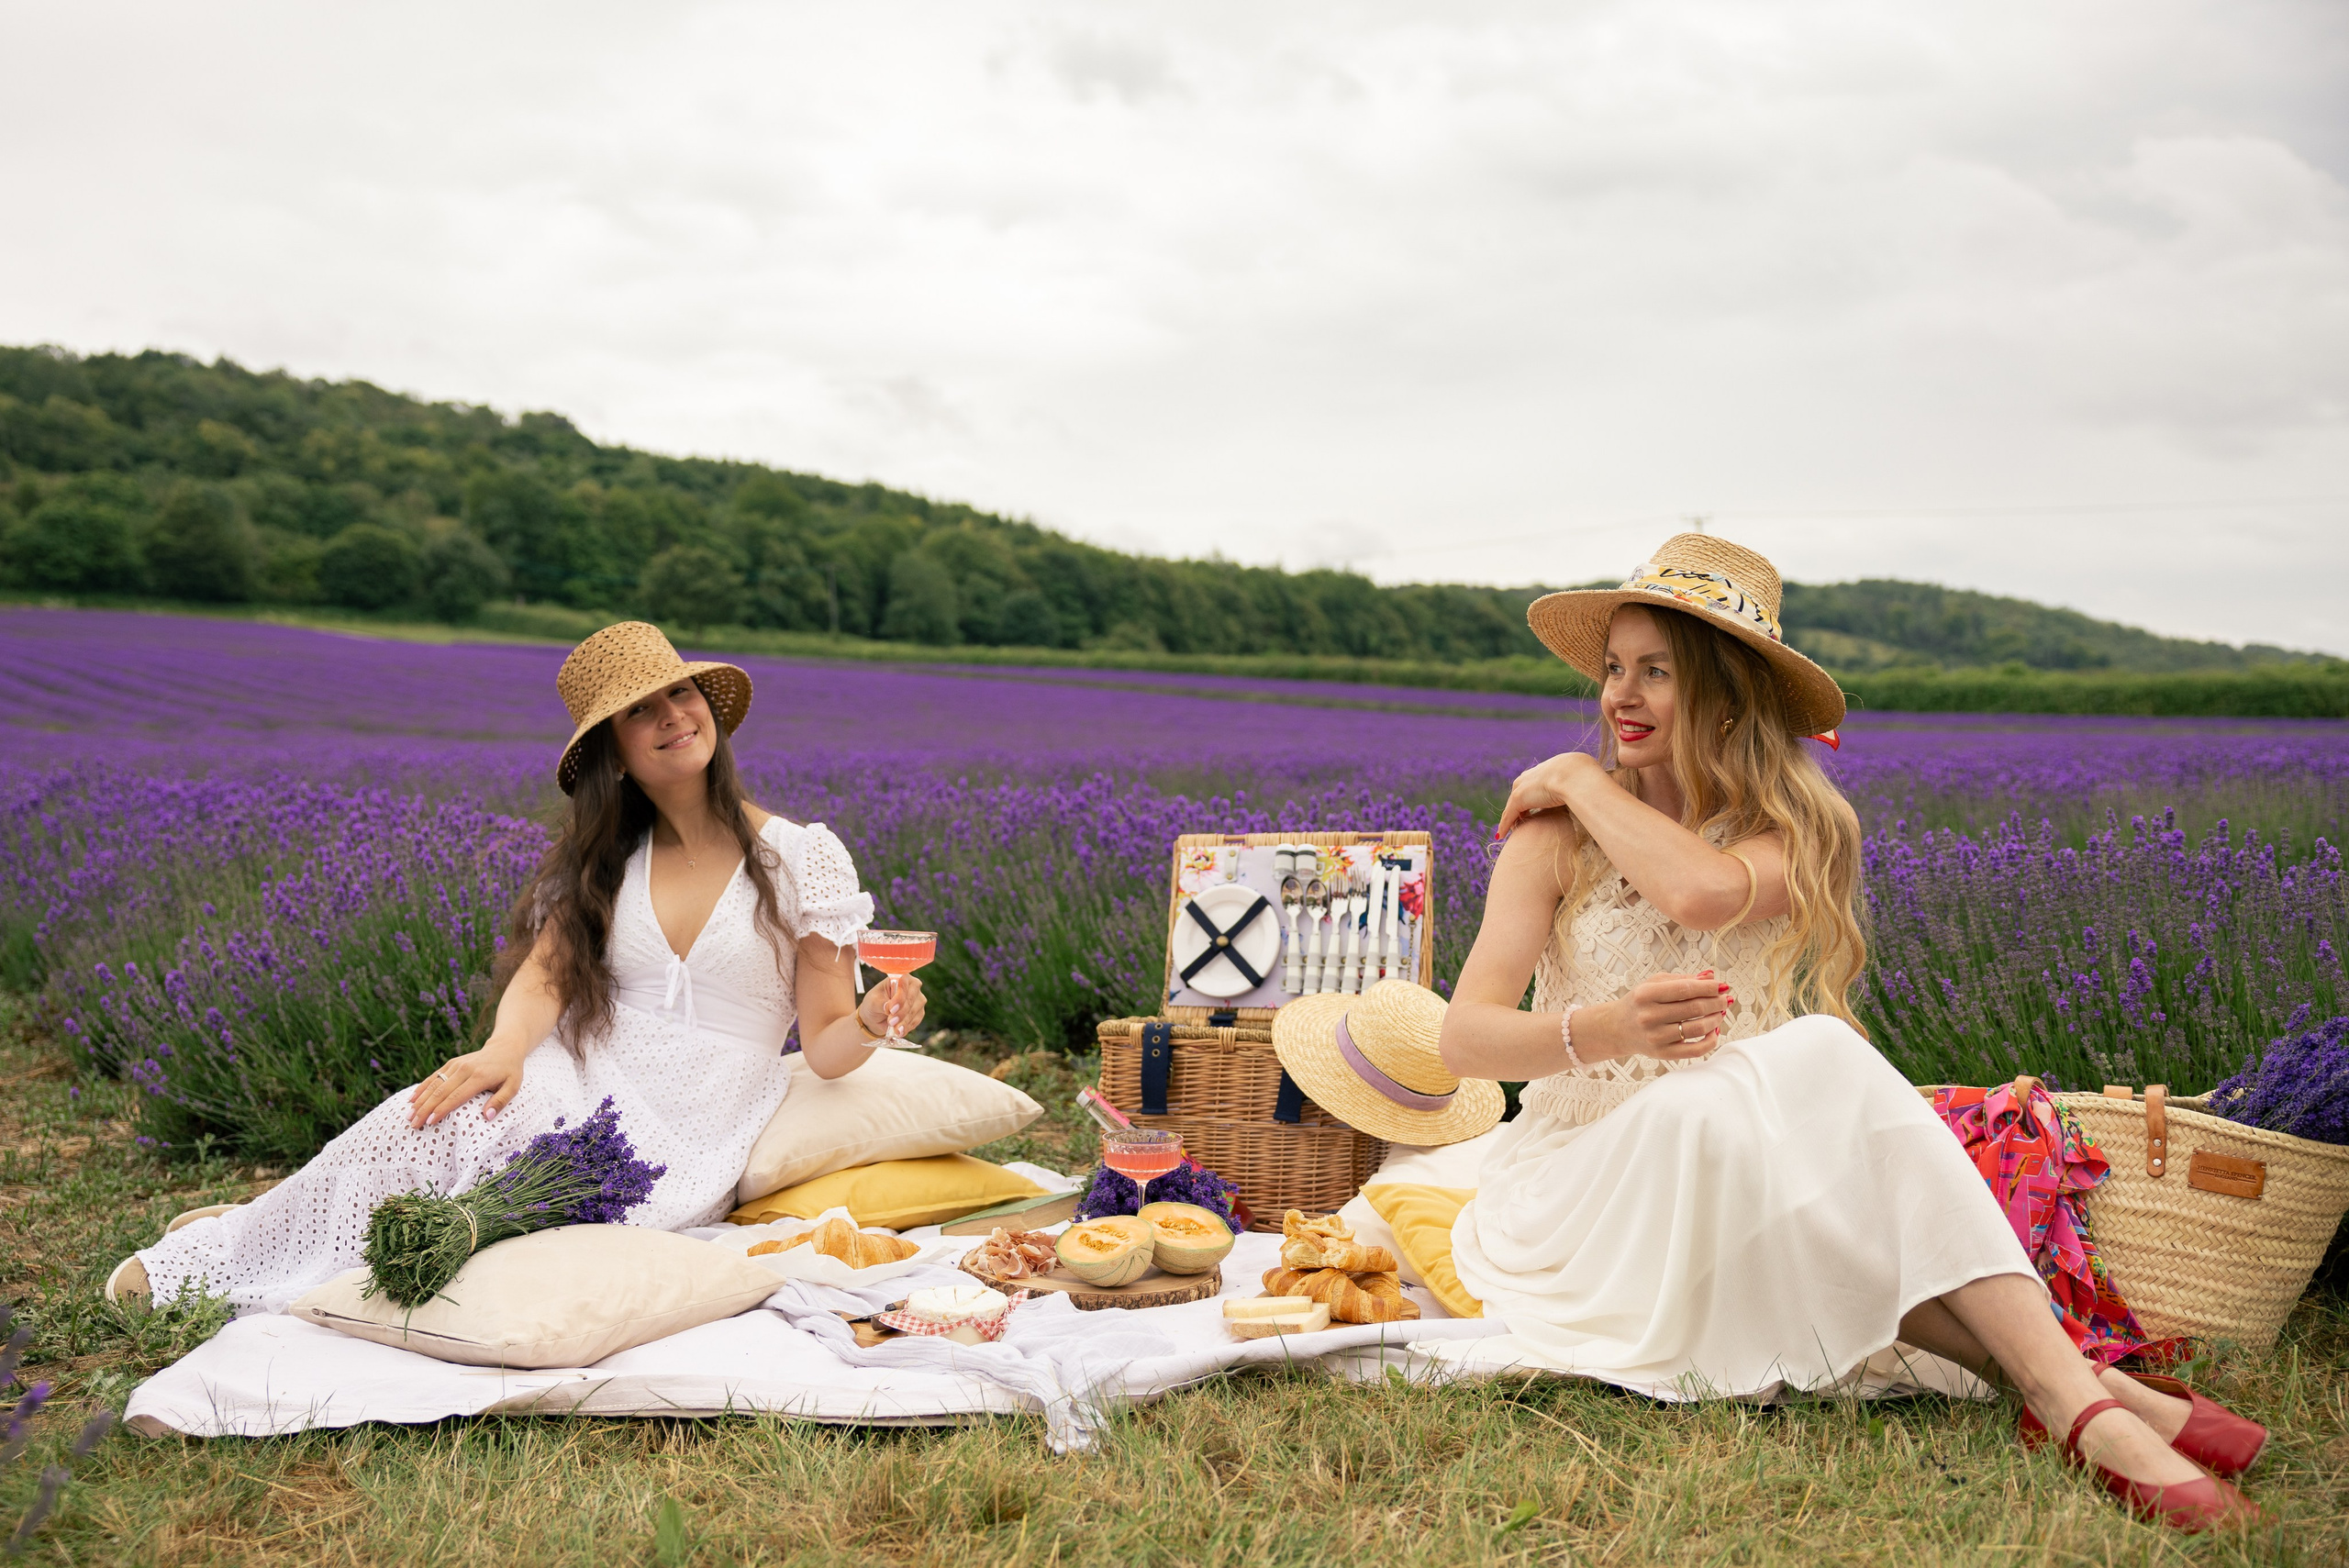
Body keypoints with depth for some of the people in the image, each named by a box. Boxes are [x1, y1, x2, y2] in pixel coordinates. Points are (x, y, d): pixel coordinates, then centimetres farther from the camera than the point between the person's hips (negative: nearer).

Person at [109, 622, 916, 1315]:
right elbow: (543, 973, -3)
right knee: (442, 1112, -30)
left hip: (688, 1146, -3)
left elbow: (824, 1046, -1)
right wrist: (505, 1048, -24)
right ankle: (231, 1248, -14)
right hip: (584, 1084, 3)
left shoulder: (802, 858, 0)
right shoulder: (605, 859, 12)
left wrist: (871, 1021, -25)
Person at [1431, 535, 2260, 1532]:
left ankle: (2074, 1397, -39)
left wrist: (1582, 777, -8)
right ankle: (2077, 1397, -37)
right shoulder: (1558, 836, -1)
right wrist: (1604, 1031, -32)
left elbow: (1703, 891, -24)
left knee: (1817, 1053, -33)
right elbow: (1464, 1039, -12)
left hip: (1753, 1187, 1)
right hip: (1588, 1181, -1)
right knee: (1711, 1105, -36)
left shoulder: (1794, 831, 2)